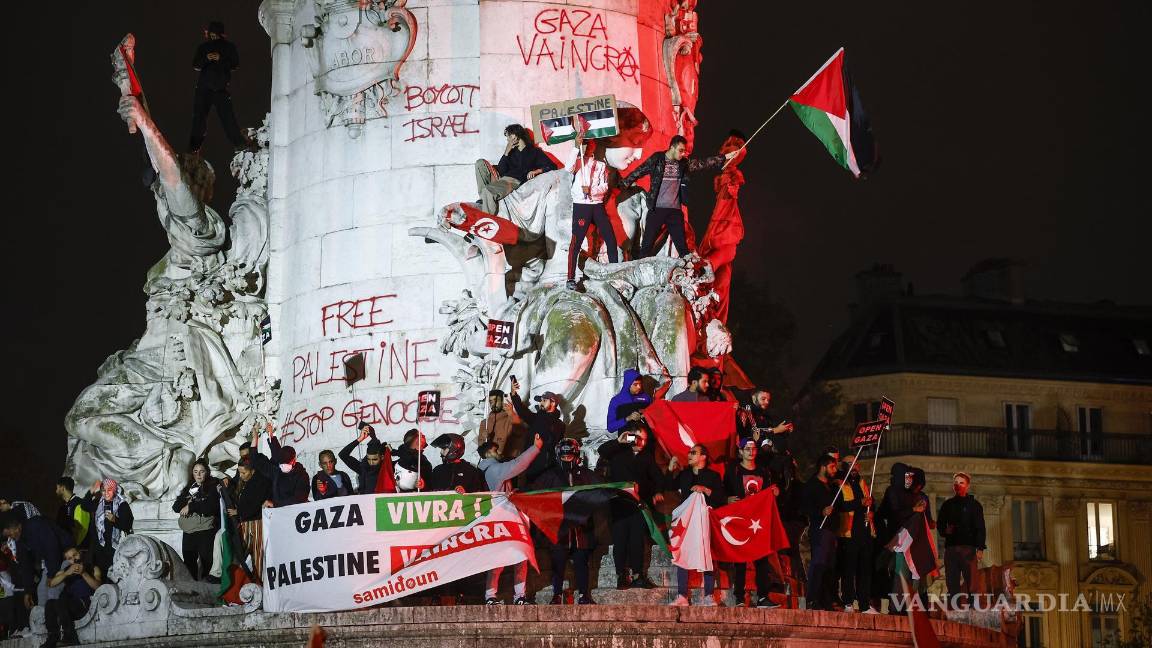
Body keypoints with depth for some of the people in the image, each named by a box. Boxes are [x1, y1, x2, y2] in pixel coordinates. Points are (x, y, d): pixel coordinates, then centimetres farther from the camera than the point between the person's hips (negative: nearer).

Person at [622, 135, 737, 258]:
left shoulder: (685, 163, 7)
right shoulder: (656, 159, -4)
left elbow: (704, 163, 7)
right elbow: (638, 172, 2)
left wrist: (725, 157, 4)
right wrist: (624, 184, 1)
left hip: (675, 211, 3)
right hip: (656, 210, -3)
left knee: (682, 246, 6)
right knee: (647, 245, -2)